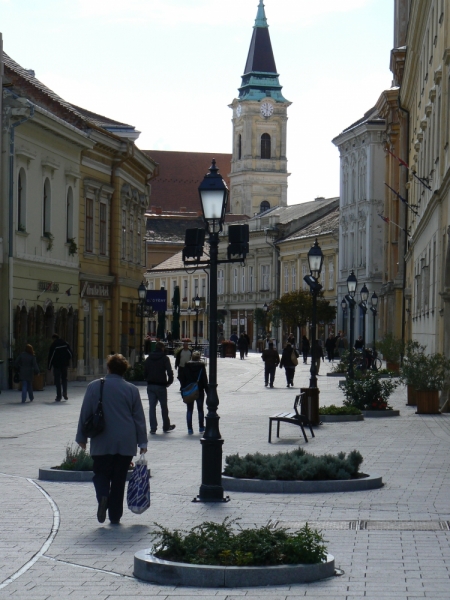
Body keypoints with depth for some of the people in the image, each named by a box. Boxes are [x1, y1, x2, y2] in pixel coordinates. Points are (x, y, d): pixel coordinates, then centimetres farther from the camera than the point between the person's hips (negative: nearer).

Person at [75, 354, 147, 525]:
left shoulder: (94, 387, -1)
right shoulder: (132, 390, 2)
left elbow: (85, 414, 2)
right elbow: (139, 418, 5)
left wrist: (81, 438, 10)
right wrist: (142, 442, 10)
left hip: (101, 443, -1)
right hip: (126, 444, 1)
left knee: (101, 473, 12)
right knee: (119, 480, 8)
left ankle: (103, 496, -18)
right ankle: (115, 516, 8)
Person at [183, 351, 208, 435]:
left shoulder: (187, 366, -1)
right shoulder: (201, 366, -5)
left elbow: (183, 379, -2)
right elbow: (205, 380, -5)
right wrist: (207, 391, 1)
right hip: (199, 391, 0)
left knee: (189, 410, 5)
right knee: (200, 409, 13)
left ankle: (189, 429, 0)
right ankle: (201, 428, 17)